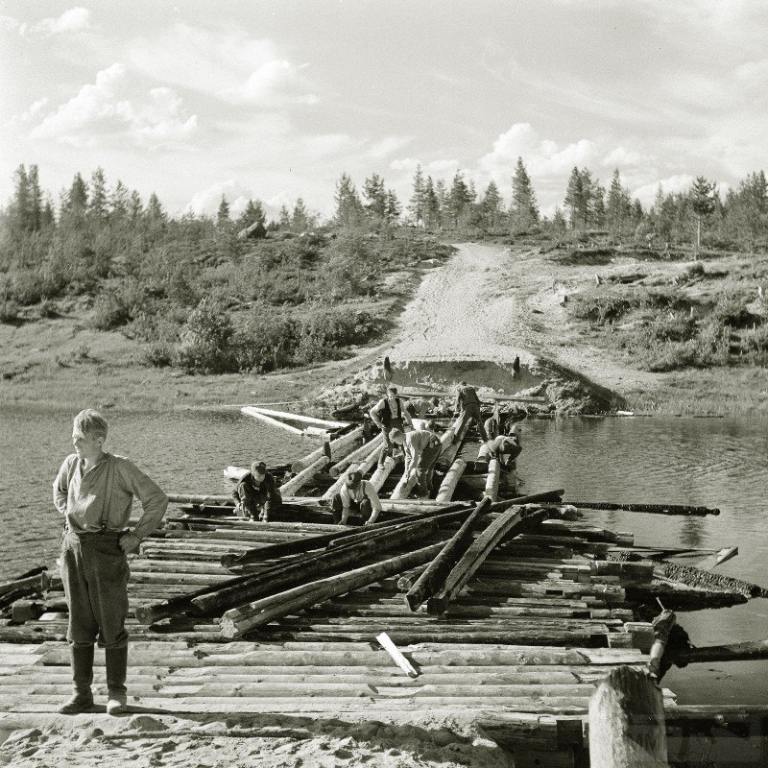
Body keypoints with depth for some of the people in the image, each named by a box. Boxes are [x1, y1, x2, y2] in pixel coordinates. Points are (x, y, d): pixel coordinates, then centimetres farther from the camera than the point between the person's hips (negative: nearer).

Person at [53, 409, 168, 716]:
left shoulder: (120, 468, -10)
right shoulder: (71, 463, 5)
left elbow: (157, 499, -7)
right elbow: (58, 490, 29)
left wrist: (137, 535, -8)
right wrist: (68, 515, 15)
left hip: (106, 549, -5)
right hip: (73, 547, 5)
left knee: (111, 625, 2)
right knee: (79, 625, 8)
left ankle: (116, 693, 14)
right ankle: (82, 693, 16)